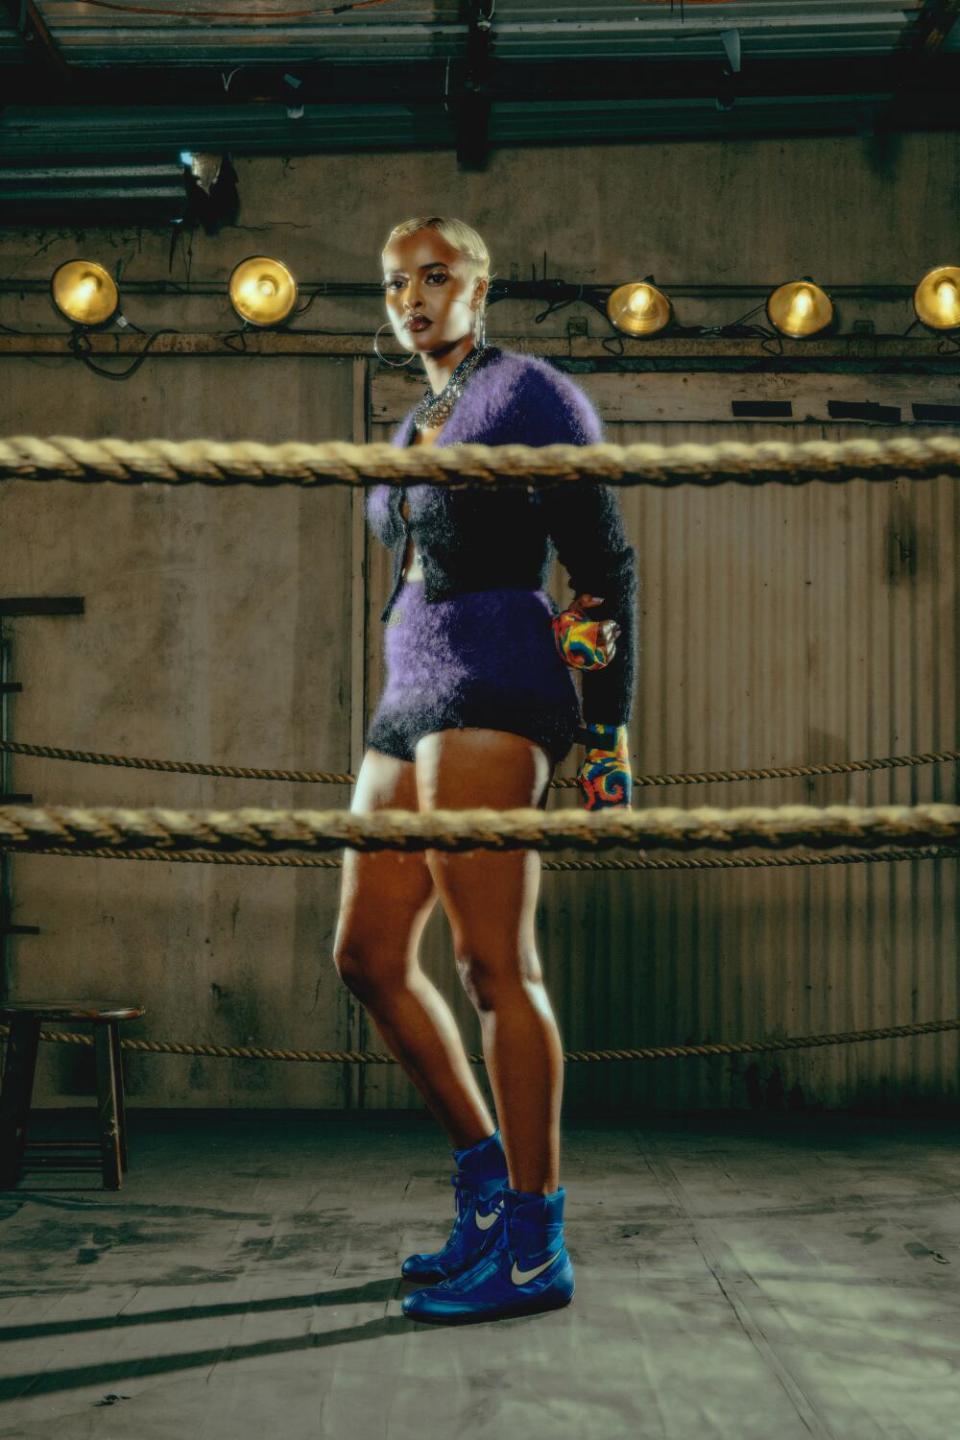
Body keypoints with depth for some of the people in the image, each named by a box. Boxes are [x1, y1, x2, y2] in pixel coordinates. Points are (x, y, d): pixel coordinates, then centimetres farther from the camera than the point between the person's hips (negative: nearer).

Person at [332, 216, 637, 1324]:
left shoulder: (530, 395, 1)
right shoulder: (410, 436, 24)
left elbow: (605, 565, -4)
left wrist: (605, 729, -11)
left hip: (494, 683, -9)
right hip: (411, 697, 9)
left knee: (492, 959, -13)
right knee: (367, 955, 7)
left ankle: (534, 1248, -7)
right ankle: (484, 1173, 20)